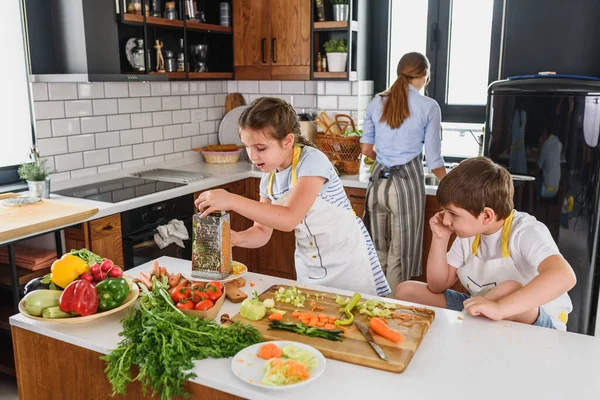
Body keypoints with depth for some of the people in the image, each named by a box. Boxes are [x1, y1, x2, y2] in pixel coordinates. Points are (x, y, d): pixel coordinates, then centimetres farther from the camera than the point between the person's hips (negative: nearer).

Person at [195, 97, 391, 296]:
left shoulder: (312, 161, -24)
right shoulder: (269, 179, -3)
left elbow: (289, 219, -36)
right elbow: (262, 231, 0)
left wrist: (232, 201, -39)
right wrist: (237, 238, -21)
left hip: (348, 262, -6)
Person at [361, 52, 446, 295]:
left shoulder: (377, 103, 7)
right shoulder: (428, 107, -4)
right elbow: (433, 160, -2)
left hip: (378, 182, 4)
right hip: (407, 183, -4)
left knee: (377, 254, 16)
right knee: (399, 257, 6)